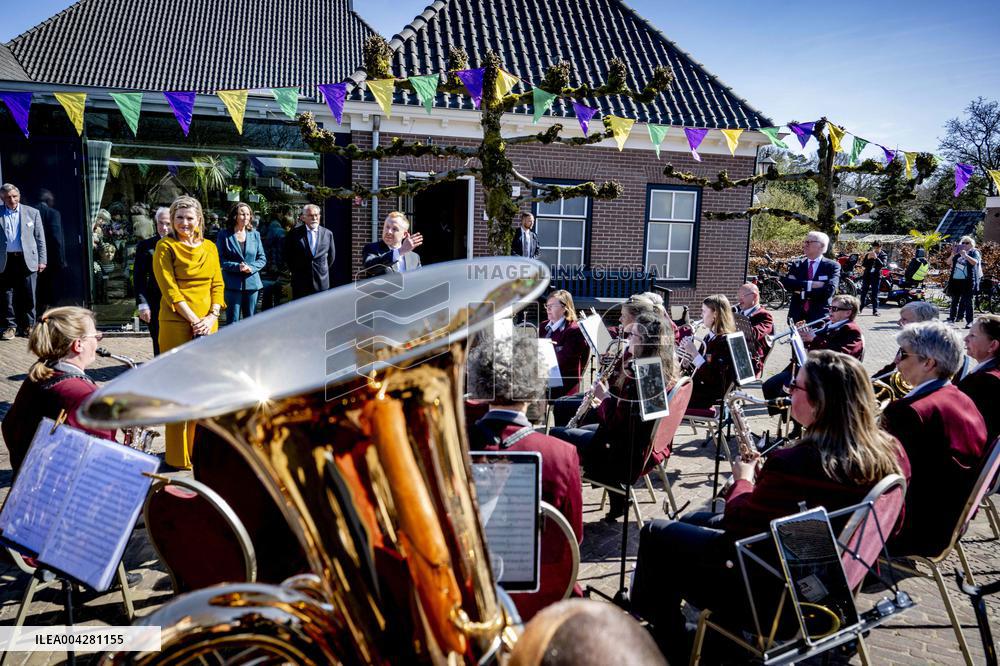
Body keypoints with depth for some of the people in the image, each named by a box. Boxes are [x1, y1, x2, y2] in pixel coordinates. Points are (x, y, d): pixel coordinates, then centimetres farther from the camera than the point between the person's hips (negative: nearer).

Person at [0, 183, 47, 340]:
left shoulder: (32, 213, 6)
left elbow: (40, 238, 7)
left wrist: (42, 260, 2)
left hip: (27, 259, 0)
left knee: (29, 295, 3)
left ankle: (29, 325, 14)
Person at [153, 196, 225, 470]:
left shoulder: (209, 248, 12)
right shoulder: (165, 247, -1)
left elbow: (217, 284, 9)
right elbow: (170, 289, -8)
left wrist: (211, 317, -5)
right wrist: (194, 320, -14)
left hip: (207, 324, 5)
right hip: (177, 324, -4)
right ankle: (180, 455, 8)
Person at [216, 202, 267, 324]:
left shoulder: (255, 234, 9)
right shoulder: (224, 234, 0)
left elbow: (262, 259, 8)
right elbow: (220, 259, -5)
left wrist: (251, 267, -11)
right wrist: (237, 266, -19)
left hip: (252, 283, 3)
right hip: (233, 284, -3)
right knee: (232, 320, 0)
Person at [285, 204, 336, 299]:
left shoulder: (327, 233, 5)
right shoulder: (294, 234, -1)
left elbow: (331, 255, 15)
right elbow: (286, 255, 6)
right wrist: (295, 270, 7)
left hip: (322, 281, 2)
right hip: (300, 281, -1)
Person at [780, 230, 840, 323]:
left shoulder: (832, 266, 0)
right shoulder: (796, 263, 10)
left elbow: (829, 291, -13)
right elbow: (786, 283, -6)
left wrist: (802, 292, -10)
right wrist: (810, 284, -17)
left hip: (819, 316, -3)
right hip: (797, 315, 3)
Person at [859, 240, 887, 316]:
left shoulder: (883, 255, 0)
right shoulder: (868, 253, 6)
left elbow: (883, 265, -17)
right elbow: (863, 265, 1)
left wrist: (876, 258, -29)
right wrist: (868, 258, -17)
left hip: (876, 276, -2)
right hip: (867, 274, 2)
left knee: (875, 294, -4)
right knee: (863, 292, 6)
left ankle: (875, 310, -4)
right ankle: (860, 308, 15)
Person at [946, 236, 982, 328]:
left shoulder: (974, 252, 3)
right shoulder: (958, 252, 15)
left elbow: (975, 262, -14)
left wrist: (965, 255, -24)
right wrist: (952, 255, -4)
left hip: (968, 281, -5)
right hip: (956, 280, 5)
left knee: (967, 301, -6)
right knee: (955, 300, 10)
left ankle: (969, 321, -4)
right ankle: (952, 318, 18)